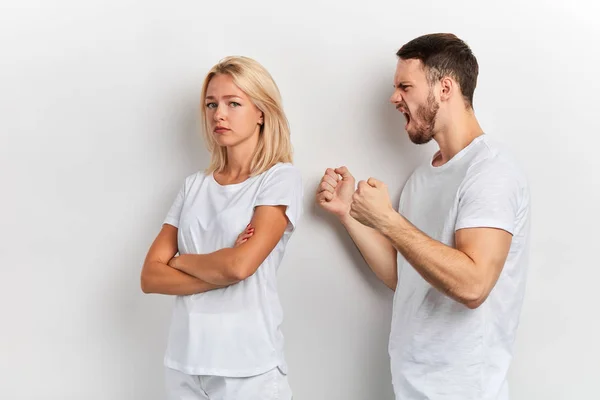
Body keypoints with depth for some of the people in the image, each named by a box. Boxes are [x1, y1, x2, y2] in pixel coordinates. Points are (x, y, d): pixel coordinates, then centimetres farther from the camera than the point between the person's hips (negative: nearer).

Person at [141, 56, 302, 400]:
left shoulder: (281, 178, -6)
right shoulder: (195, 186, 8)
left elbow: (240, 265, -19)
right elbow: (151, 276, 2)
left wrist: (180, 260, -2)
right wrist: (220, 273, -12)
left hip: (250, 369, -4)